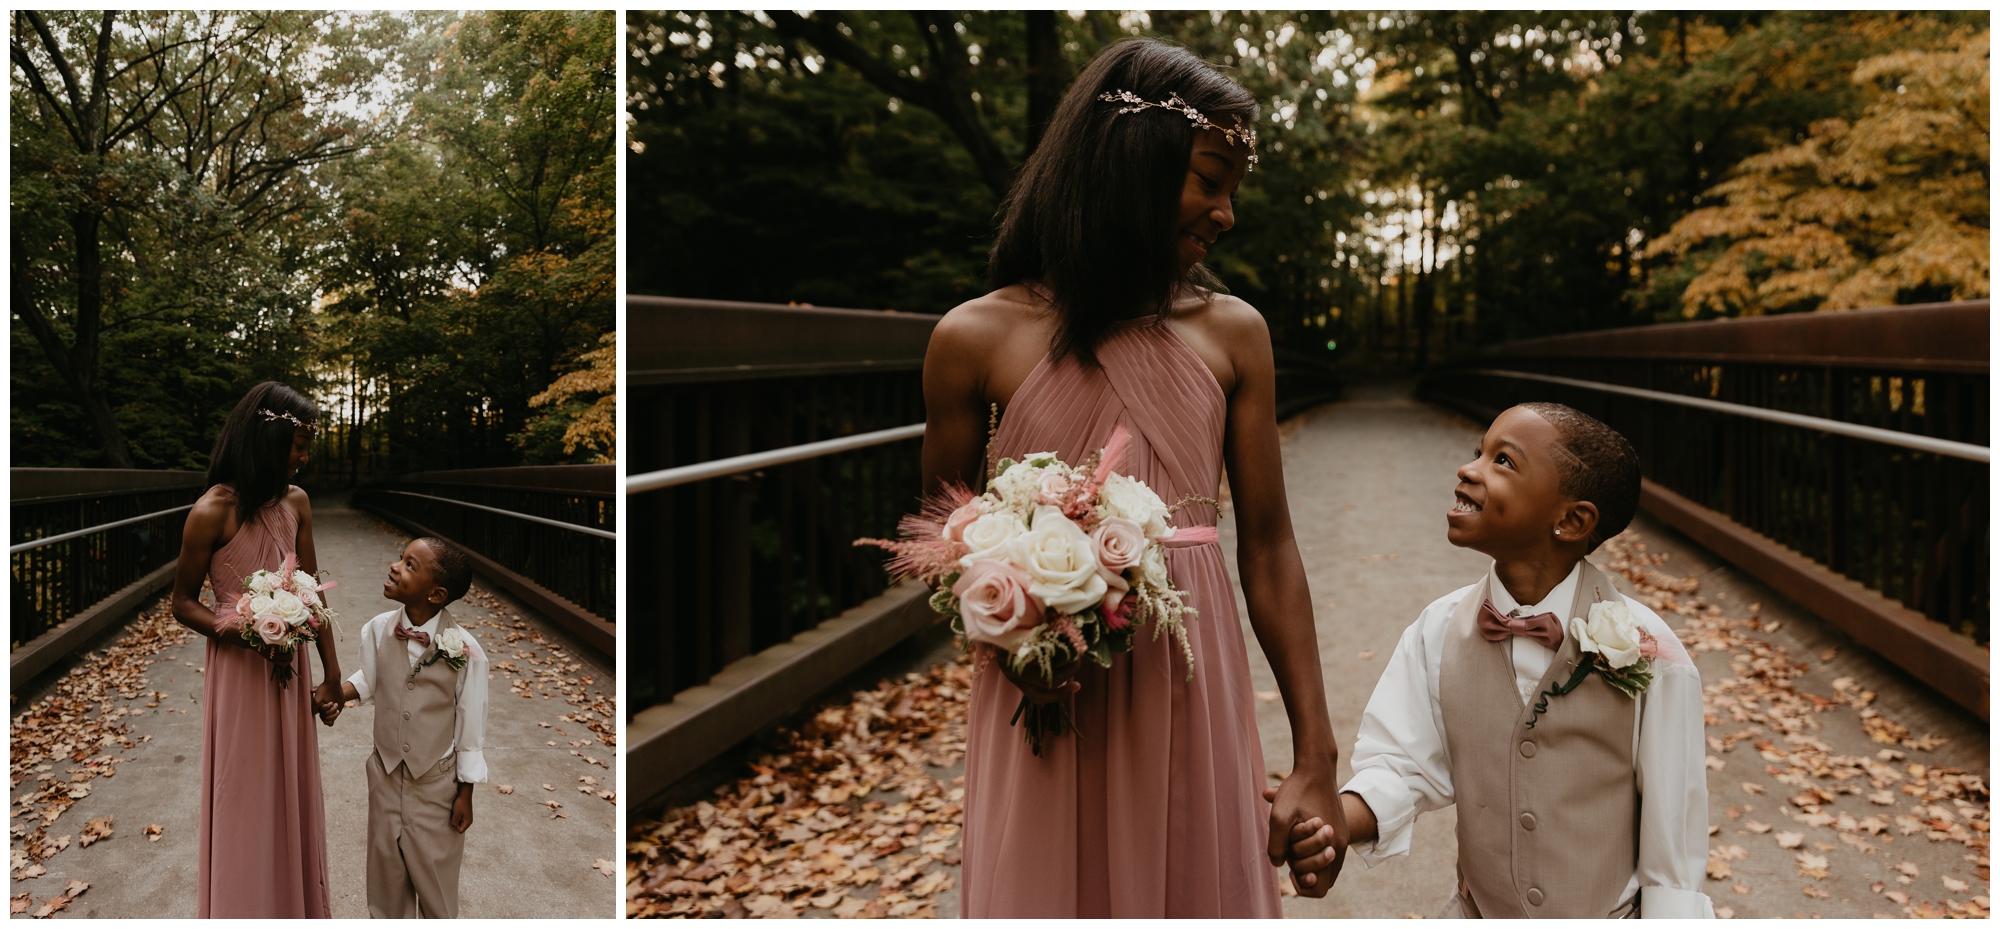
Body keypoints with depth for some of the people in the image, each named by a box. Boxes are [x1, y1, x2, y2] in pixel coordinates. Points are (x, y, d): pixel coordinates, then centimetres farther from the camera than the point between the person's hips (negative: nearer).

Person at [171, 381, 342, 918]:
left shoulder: (296, 502, 0)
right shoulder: (213, 512, -16)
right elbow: (183, 603, -8)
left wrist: (332, 672, 4)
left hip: (291, 665, 5)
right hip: (240, 672, -5)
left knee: (293, 794, 17)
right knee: (247, 805, 8)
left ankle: (296, 903, 34)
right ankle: (249, 910, 27)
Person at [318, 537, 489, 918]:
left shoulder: (464, 651, -24)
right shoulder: (377, 630, -13)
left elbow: (471, 728, -13)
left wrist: (465, 795, -7)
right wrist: (338, 695, -9)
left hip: (436, 782, -3)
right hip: (385, 772, 4)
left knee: (435, 873, 13)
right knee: (385, 867, 19)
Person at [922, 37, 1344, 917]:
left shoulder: (1232, 333, 2)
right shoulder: (978, 339, -4)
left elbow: (1268, 547, 3)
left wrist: (1315, 761, 2)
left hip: (1191, 696, 2)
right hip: (1045, 703, -2)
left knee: (1200, 892, 13)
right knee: (1048, 894, 10)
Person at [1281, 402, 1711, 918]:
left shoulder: (1647, 654, -13)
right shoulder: (1437, 633, -5)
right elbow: (1407, 763, -7)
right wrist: (1333, 820, -24)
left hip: (1613, 914, -1)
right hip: (1478, 913, 1)